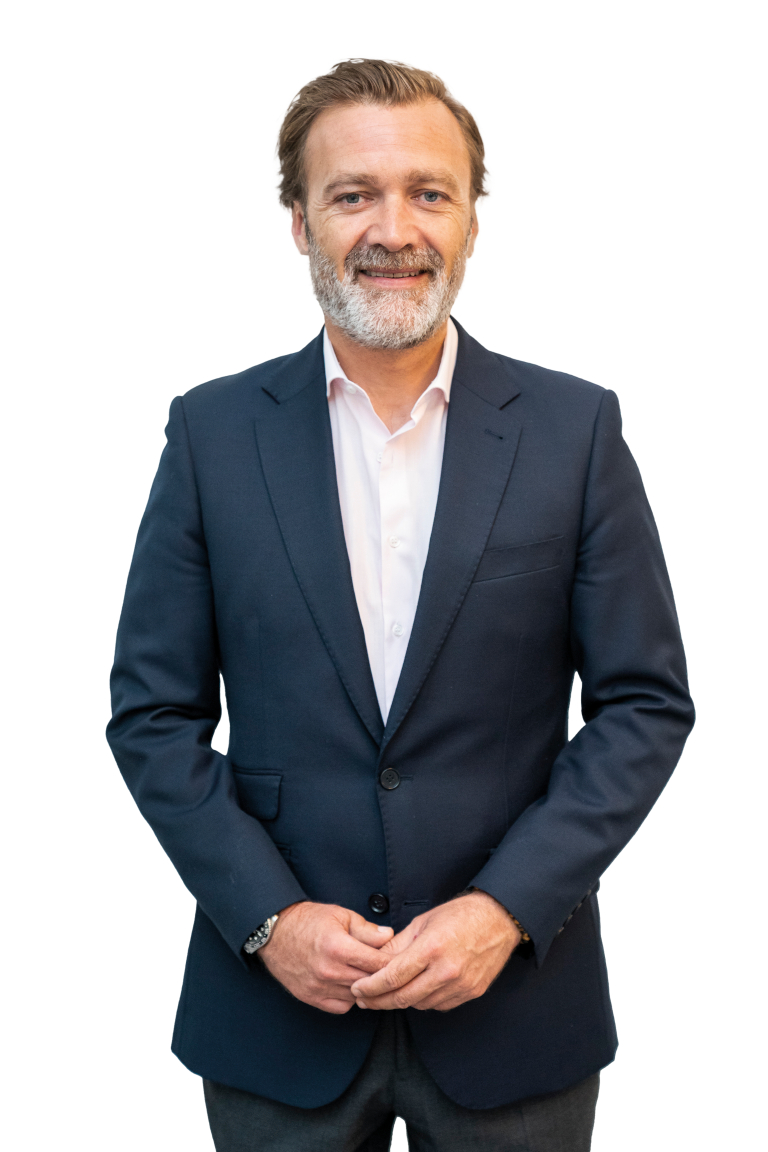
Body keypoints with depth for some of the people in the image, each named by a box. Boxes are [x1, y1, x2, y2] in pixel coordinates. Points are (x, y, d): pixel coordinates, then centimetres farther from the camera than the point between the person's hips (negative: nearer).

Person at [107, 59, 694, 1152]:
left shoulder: (573, 428, -3)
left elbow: (646, 703, -3)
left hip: (513, 1000, 0)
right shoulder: (214, 431, -1)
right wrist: (269, 916, -10)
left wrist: (507, 907, -12)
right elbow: (154, 712, 0)